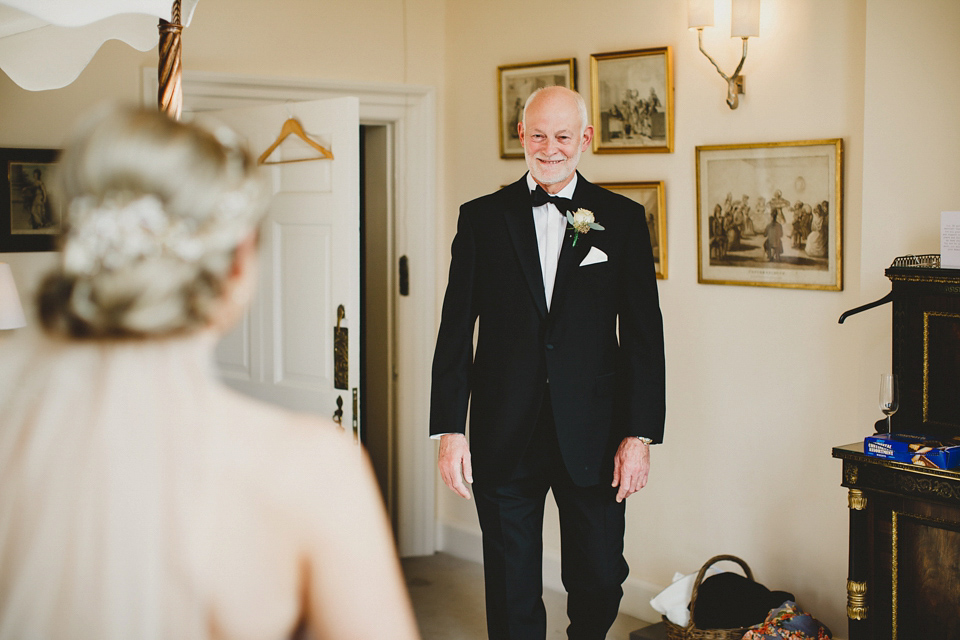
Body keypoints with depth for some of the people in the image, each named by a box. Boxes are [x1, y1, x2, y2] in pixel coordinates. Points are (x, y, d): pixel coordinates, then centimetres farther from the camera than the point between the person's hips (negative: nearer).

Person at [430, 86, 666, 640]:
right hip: (505, 437, 0)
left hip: (593, 437, 0)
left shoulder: (623, 219, 4)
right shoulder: (482, 218, 5)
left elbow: (644, 335, 2)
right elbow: (456, 330, 4)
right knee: (512, 594, 7)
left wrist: (640, 434, -4)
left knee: (600, 582, 9)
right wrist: (450, 429, -3)